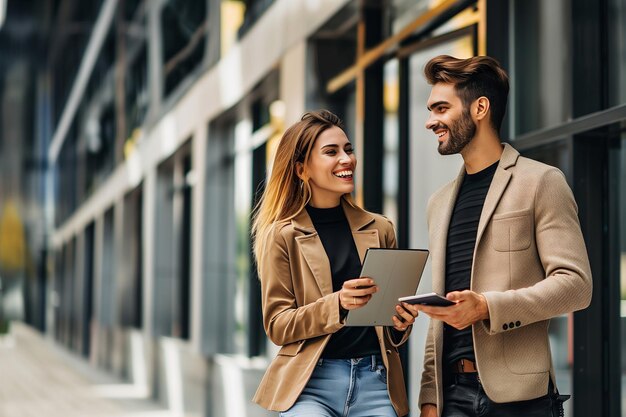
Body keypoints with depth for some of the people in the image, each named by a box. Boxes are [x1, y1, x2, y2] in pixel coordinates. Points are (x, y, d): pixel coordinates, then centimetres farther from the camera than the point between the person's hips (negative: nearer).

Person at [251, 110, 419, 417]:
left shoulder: (380, 229, 11)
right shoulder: (282, 236, 1)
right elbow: (277, 326, -3)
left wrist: (401, 322, -4)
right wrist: (337, 304, -18)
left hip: (376, 380, 3)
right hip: (311, 381, -3)